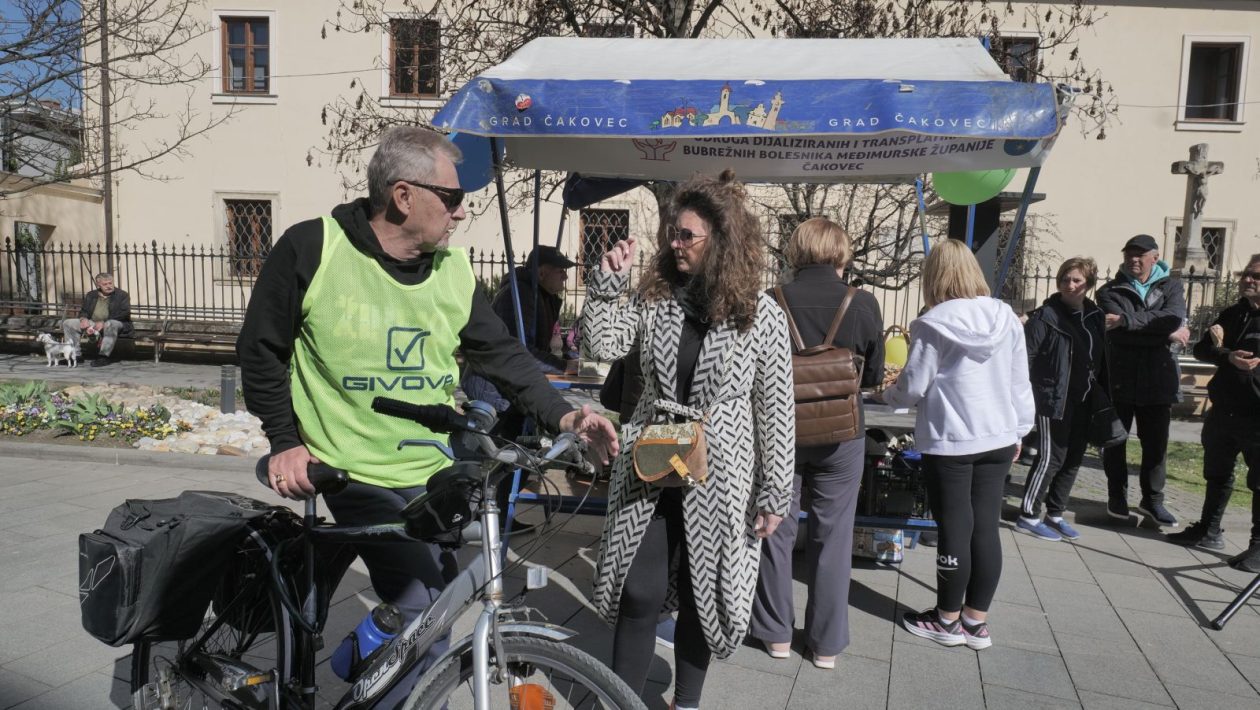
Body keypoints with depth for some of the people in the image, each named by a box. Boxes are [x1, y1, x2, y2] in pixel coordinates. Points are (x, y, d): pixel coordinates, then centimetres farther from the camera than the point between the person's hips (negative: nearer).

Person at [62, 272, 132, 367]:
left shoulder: (122, 295, 0)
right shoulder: (90, 295, 17)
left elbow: (124, 313, -12)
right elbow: (83, 311, 20)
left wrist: (104, 322, -21)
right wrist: (83, 319, -7)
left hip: (117, 323, -6)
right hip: (92, 323, 6)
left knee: (111, 324, -42)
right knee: (67, 323, -6)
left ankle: (104, 356, -37)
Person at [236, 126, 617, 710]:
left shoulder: (453, 269, 0)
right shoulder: (311, 249, -12)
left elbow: (502, 354, 4)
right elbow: (261, 350, -2)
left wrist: (562, 415, -8)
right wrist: (285, 441, -6)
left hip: (437, 472, 5)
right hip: (360, 475, -5)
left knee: (434, 608, 18)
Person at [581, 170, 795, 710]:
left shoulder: (761, 316, -8)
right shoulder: (654, 297, 1)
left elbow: (775, 412, -6)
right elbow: (600, 345, -6)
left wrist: (774, 495, -5)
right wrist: (607, 282, -14)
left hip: (719, 480, -2)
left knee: (699, 596, 12)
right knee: (638, 594, 2)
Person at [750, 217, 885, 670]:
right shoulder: (862, 304, -10)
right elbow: (873, 376, 1)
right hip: (840, 435, 0)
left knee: (776, 531, 14)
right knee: (832, 537, 12)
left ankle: (776, 633, 25)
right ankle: (826, 643, 21)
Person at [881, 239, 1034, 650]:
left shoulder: (933, 324, -13)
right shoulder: (1007, 317, 3)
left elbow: (912, 387, -9)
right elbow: (1020, 382, 9)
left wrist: (888, 394, 12)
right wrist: (1019, 429, 20)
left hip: (949, 441, -5)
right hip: (998, 438, 5)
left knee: (955, 529, 4)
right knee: (986, 528, 10)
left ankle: (947, 620, 19)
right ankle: (976, 621, 20)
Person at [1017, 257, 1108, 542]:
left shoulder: (1096, 317, 10)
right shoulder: (1045, 316, -10)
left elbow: (1102, 361, 15)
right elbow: (1026, 358, -14)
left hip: (1082, 402, 7)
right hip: (1052, 400, -7)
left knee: (1073, 460, 11)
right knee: (1050, 458, -5)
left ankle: (1055, 514, 23)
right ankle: (1028, 516, 6)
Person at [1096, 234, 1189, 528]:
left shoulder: (1171, 287, 7)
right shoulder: (1111, 291, 1)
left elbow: (1175, 317, -16)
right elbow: (1120, 334, -14)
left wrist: (1127, 320, -24)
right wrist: (1167, 334, -15)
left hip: (1158, 379, 1)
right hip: (1119, 378, -1)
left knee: (1156, 444, 9)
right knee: (1115, 440, 8)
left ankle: (1152, 499, 23)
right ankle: (1117, 495, 24)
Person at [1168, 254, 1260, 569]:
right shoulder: (1233, 314, 11)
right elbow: (1202, 349, 5)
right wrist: (1228, 356, -16)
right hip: (1224, 411, 7)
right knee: (1217, 475, 18)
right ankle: (1209, 531, 31)